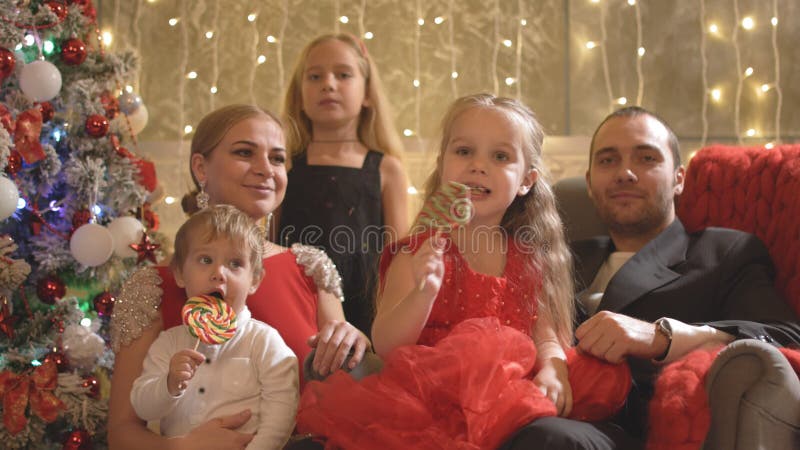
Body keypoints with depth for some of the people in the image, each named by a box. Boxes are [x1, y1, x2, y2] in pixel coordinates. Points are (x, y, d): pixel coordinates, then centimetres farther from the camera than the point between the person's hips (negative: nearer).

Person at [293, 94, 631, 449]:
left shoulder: (530, 258, 11)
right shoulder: (418, 253, -1)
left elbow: (546, 336, 9)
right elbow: (386, 347, -9)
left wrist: (552, 369, -15)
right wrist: (424, 293, -28)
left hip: (517, 383, 4)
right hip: (434, 391, -3)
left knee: (608, 377, -19)